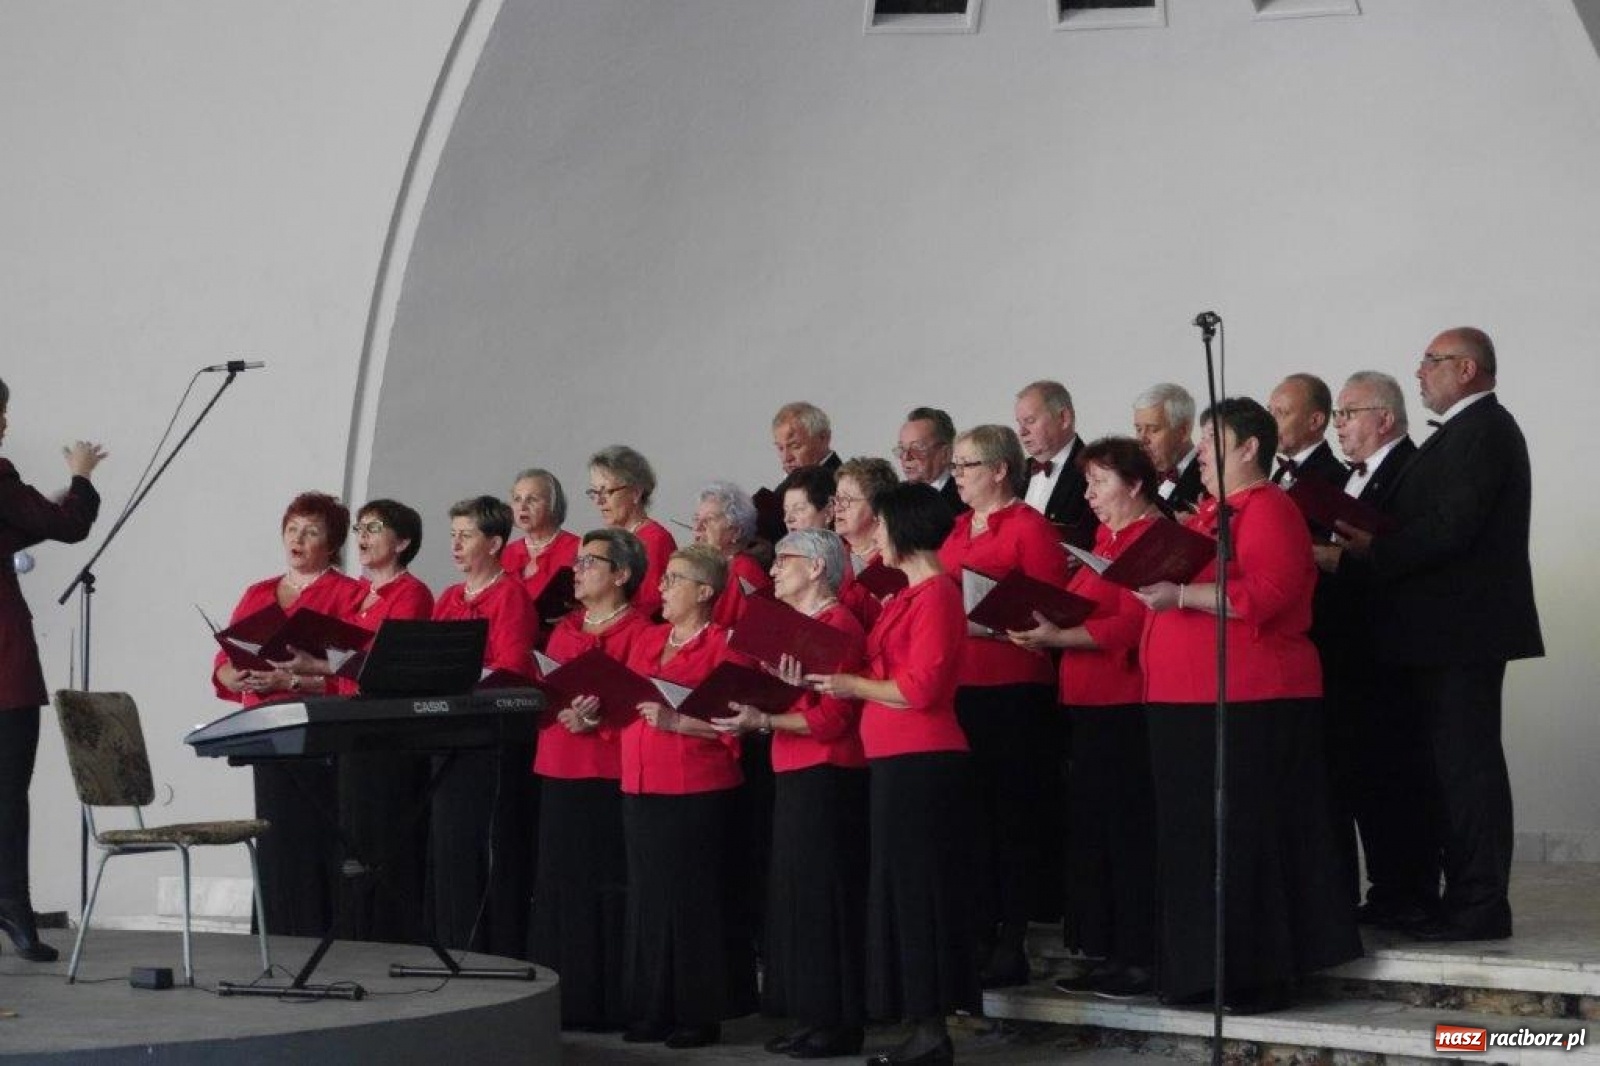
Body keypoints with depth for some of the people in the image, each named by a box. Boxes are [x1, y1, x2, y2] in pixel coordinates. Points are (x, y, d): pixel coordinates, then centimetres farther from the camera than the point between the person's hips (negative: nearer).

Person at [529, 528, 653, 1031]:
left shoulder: (637, 630, -4)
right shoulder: (565, 628, 19)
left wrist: (596, 717, -22)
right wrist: (554, 706, 2)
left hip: (610, 776, -7)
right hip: (558, 770, 7)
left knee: (604, 887, -6)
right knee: (558, 884, 7)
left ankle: (605, 1002, -1)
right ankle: (560, 996, 13)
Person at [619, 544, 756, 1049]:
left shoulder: (722, 643, -6)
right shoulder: (647, 640, 16)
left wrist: (676, 721, -20)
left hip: (699, 793, -7)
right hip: (642, 788, 7)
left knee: (695, 901, -3)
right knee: (649, 899, 9)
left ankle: (701, 1013, 4)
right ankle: (653, 1010, 15)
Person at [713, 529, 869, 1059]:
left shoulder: (838, 625, -12)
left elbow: (832, 719, -18)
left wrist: (763, 720, -21)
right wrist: (752, 717, 8)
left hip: (828, 777, -9)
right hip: (795, 776, 9)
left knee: (823, 896, -5)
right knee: (795, 895, 10)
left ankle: (837, 1022, 0)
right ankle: (811, 1018, 15)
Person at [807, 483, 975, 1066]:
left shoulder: (935, 595, -12)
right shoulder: (910, 594, 17)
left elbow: (919, 688, -18)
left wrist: (852, 686, -8)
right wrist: (842, 680, 6)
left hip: (920, 763, -10)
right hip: (898, 760, 10)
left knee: (916, 887, -6)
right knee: (904, 888, 10)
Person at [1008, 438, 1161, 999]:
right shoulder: (1107, 539, 20)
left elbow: (1131, 623, -19)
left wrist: (1058, 636, -20)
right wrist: (1044, 626, 8)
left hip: (1127, 703, -10)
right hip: (1092, 702, 10)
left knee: (1129, 830, -7)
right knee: (1093, 828, 10)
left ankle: (1140, 958, -2)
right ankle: (1109, 953, 15)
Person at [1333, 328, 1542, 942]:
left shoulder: (1483, 431, -13)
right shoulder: (1471, 430, 19)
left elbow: (1452, 527, -22)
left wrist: (1374, 550, -14)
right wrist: (1373, 542, 3)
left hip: (1463, 632, -11)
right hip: (1451, 632, 11)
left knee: (1466, 763, -8)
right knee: (1458, 761, 13)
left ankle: (1480, 907, -5)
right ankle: (1470, 896, 19)